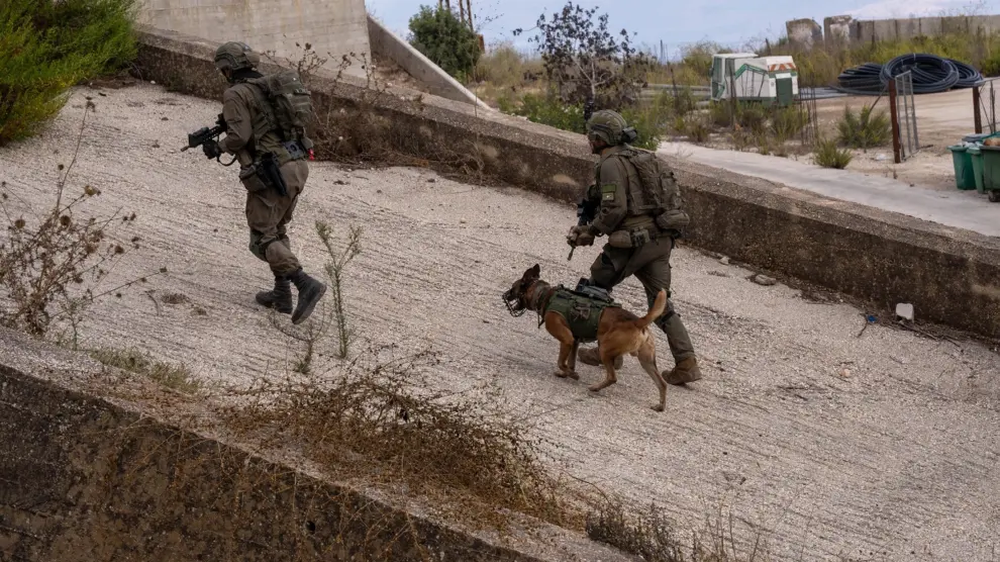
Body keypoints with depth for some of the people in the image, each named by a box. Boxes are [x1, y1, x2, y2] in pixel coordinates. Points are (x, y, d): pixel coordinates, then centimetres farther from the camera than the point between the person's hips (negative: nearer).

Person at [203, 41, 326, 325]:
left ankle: (306, 285, -18)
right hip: (297, 166, 8)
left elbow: (240, 136, -16)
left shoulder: (235, 94, -5)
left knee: (263, 240, -1)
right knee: (276, 230, 23)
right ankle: (282, 294, 23)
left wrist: (217, 147, 4)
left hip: (271, 174, -8)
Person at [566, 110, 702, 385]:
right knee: (661, 303, 10)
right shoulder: (641, 158, 19)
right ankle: (686, 363, 0)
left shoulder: (611, 164, -10)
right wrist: (588, 227, 19)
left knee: (597, 285, 13)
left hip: (634, 241, -8)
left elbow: (614, 209, -20)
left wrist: (591, 232, -4)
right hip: (661, 238, 8)